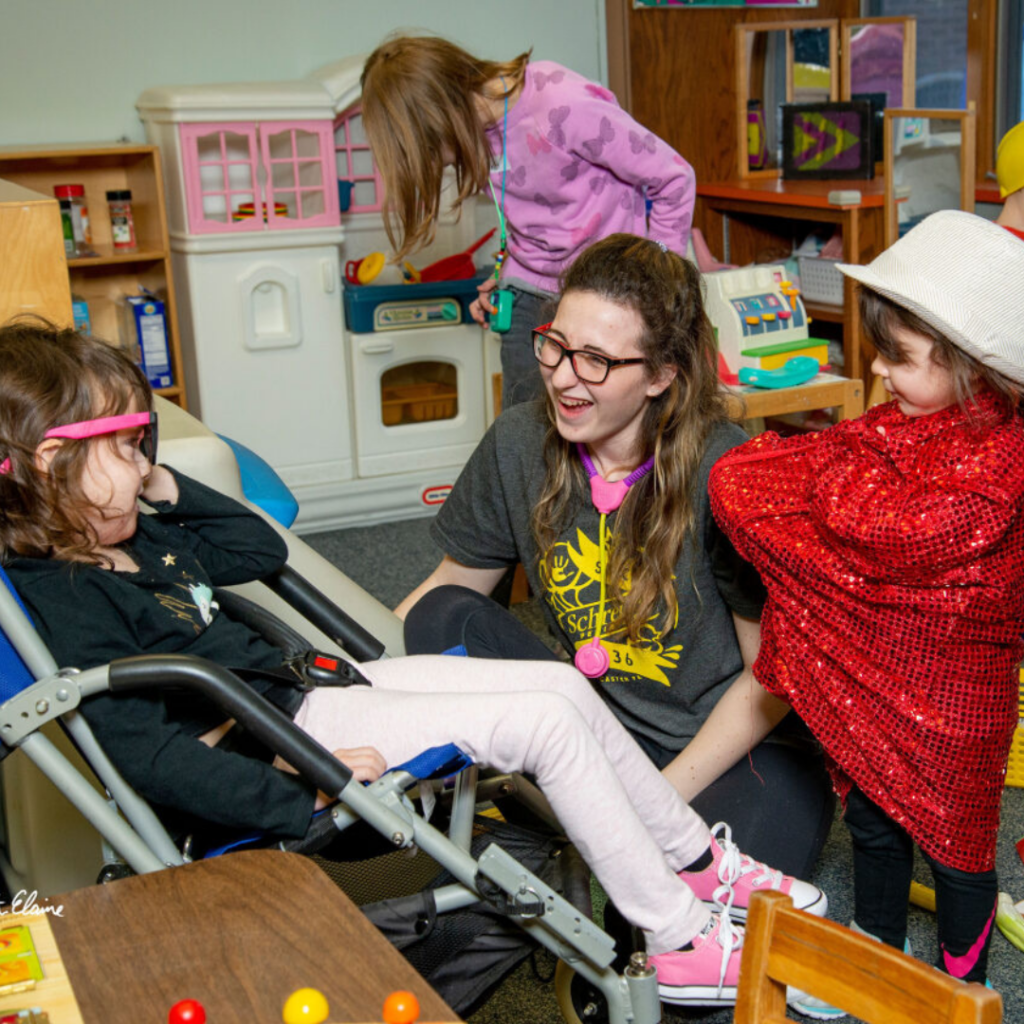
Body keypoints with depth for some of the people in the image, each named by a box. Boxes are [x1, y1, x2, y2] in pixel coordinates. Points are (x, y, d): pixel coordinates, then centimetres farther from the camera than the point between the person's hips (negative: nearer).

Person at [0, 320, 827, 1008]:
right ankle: (682, 940, -1)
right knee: (546, 722, -14)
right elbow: (148, 753, -26)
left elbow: (258, 550, 22)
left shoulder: (129, 538, 11)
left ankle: (703, 863, 17)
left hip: (309, 684, 10)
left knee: (564, 687, 1)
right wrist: (301, 792, -28)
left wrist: (163, 487, 11)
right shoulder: (68, 599, -19)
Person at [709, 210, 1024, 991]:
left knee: (953, 840, 13)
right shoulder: (909, 421, 1)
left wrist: (837, 466, -17)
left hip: (947, 702, -8)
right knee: (871, 824, 23)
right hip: (867, 681, 8)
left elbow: (884, 528, -30)